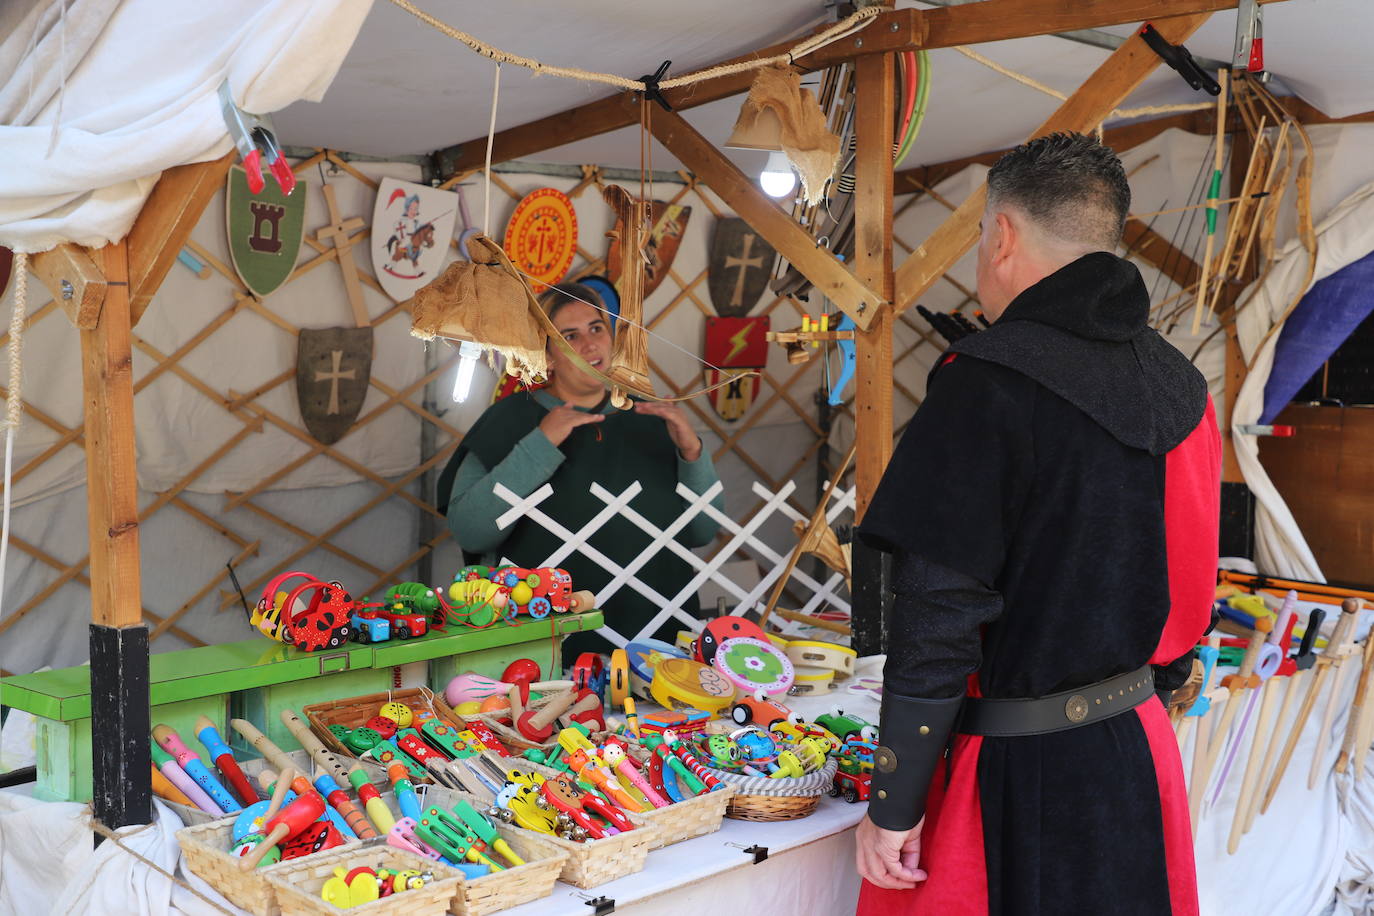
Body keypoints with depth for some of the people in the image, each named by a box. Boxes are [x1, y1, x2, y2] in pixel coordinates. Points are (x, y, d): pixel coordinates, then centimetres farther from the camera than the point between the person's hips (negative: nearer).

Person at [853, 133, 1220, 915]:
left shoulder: (989, 381, -18)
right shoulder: (1180, 383, 5)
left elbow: (940, 611, -20)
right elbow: (1191, 580, 12)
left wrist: (893, 805, -13)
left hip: (1018, 773, -7)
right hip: (1139, 756, 7)